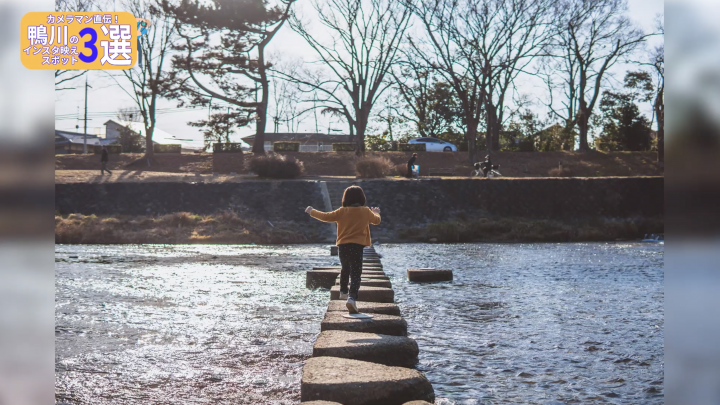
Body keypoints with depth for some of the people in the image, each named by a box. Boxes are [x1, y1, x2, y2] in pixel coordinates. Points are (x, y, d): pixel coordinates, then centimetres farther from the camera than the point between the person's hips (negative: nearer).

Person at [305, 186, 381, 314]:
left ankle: (343, 292, 43)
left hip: (342, 246, 3)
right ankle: (352, 298, -27)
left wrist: (312, 211, 19)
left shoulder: (342, 211, 1)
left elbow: (326, 217, 3)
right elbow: (376, 220, 21)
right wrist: (376, 213, 45)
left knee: (345, 269, 29)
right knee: (355, 274, -7)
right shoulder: (366, 212, 3)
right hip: (357, 246, -2)